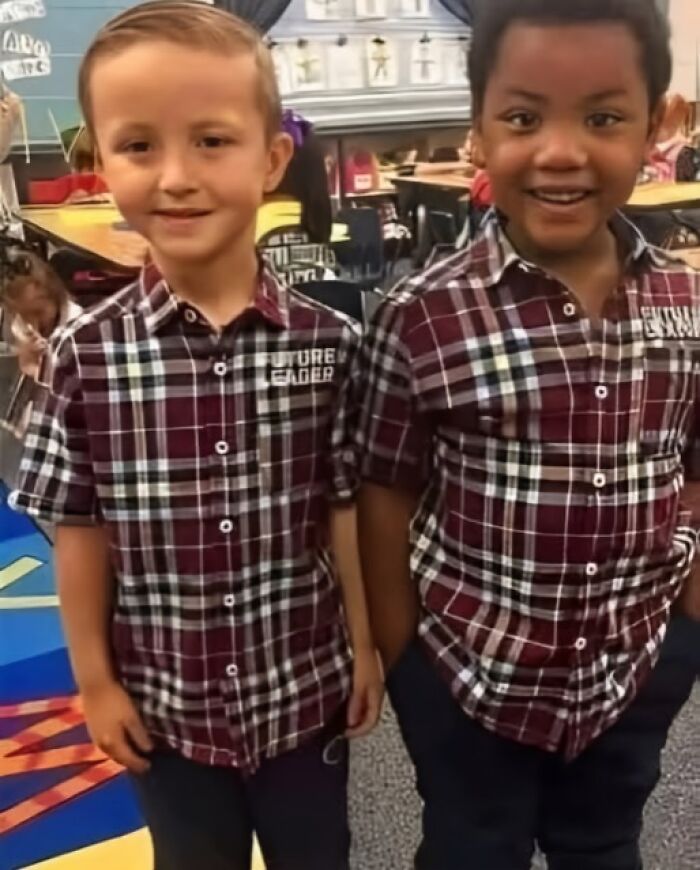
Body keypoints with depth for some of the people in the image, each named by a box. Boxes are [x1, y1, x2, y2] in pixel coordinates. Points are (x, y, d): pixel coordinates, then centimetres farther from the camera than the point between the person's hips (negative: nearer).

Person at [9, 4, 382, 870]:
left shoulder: (327, 341, -14)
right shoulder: (87, 353, -14)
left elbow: (344, 509, -6)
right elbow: (79, 531, -6)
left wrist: (365, 648, 1)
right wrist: (94, 679, -1)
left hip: (306, 688, 0)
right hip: (165, 701, 1)